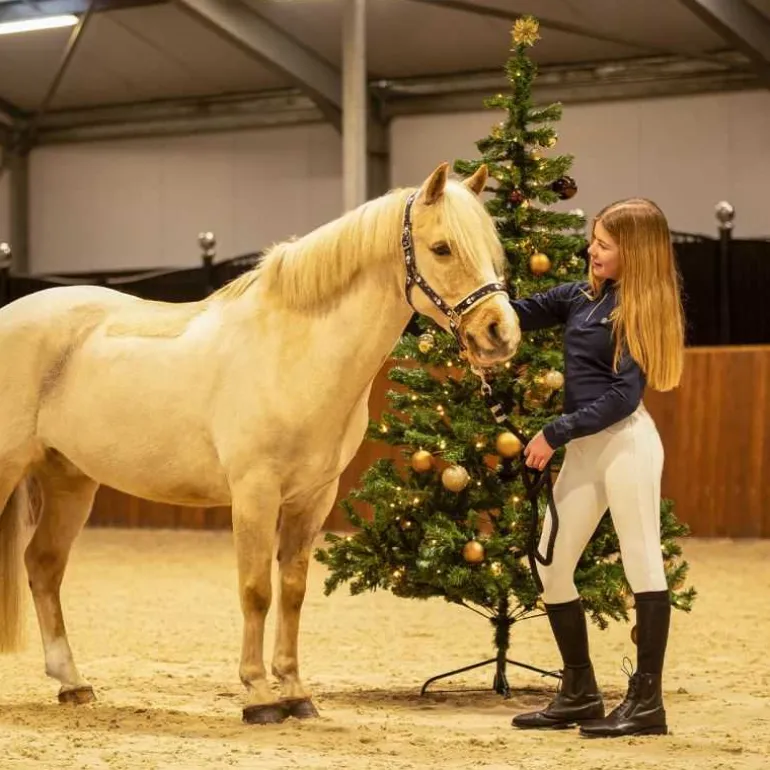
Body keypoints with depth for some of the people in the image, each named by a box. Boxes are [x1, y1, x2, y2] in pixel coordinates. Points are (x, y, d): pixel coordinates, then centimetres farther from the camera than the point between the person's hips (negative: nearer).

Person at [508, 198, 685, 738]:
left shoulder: (641, 310, -9)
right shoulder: (583, 296, 11)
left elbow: (623, 396, -16)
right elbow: (521, 314, 21)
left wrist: (554, 434, -16)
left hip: (626, 443, -9)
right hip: (583, 449, 9)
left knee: (642, 565, -3)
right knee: (551, 566, 8)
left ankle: (647, 702, 1)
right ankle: (580, 694, 18)